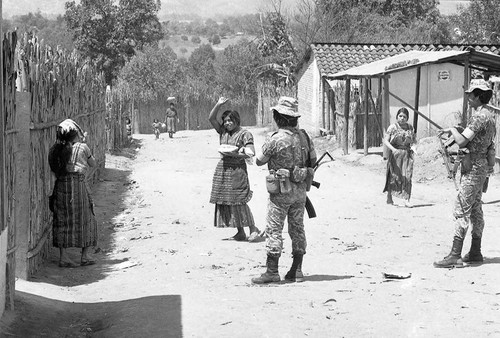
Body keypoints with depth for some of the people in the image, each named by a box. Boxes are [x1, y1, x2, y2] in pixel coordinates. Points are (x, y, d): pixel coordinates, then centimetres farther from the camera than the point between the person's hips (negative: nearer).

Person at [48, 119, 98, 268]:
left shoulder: (56, 149, 3)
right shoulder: (82, 148, -6)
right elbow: (93, 163, 8)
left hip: (61, 185, 4)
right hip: (78, 184, -4)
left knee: (63, 221, 9)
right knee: (84, 219, 9)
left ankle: (63, 256, 7)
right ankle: (85, 255, 13)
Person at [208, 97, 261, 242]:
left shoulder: (245, 134, -5)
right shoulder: (223, 132, 12)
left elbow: (251, 153, -11)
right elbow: (211, 118, 8)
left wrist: (234, 154, -19)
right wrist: (218, 104, -2)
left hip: (237, 169, -6)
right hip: (223, 168, 6)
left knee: (239, 201, -11)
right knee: (225, 201, 4)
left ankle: (253, 229, -1)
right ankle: (240, 232, 10)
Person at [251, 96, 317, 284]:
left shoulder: (275, 140, -16)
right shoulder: (304, 136, 2)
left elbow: (259, 161, -4)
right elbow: (313, 160, 12)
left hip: (281, 191, -6)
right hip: (300, 190, 6)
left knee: (274, 230, -1)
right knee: (297, 228, 12)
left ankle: (272, 271, -2)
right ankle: (296, 271, 15)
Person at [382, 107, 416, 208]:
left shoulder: (410, 127, 8)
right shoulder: (393, 127, -4)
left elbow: (413, 139, 23)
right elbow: (385, 140, -11)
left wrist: (413, 145, 1)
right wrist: (393, 149, -27)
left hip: (407, 154, 2)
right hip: (395, 154, -2)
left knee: (407, 176, -8)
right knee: (393, 175, 4)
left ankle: (406, 200, -12)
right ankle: (389, 198, 20)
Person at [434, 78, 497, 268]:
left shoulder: (480, 116, -20)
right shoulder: (487, 113, 12)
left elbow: (462, 142, -26)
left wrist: (453, 129, -7)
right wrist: (454, 131, 9)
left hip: (474, 167, -11)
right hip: (479, 166, 11)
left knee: (461, 210, -11)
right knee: (475, 210, 14)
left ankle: (455, 256, -12)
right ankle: (475, 253, 20)